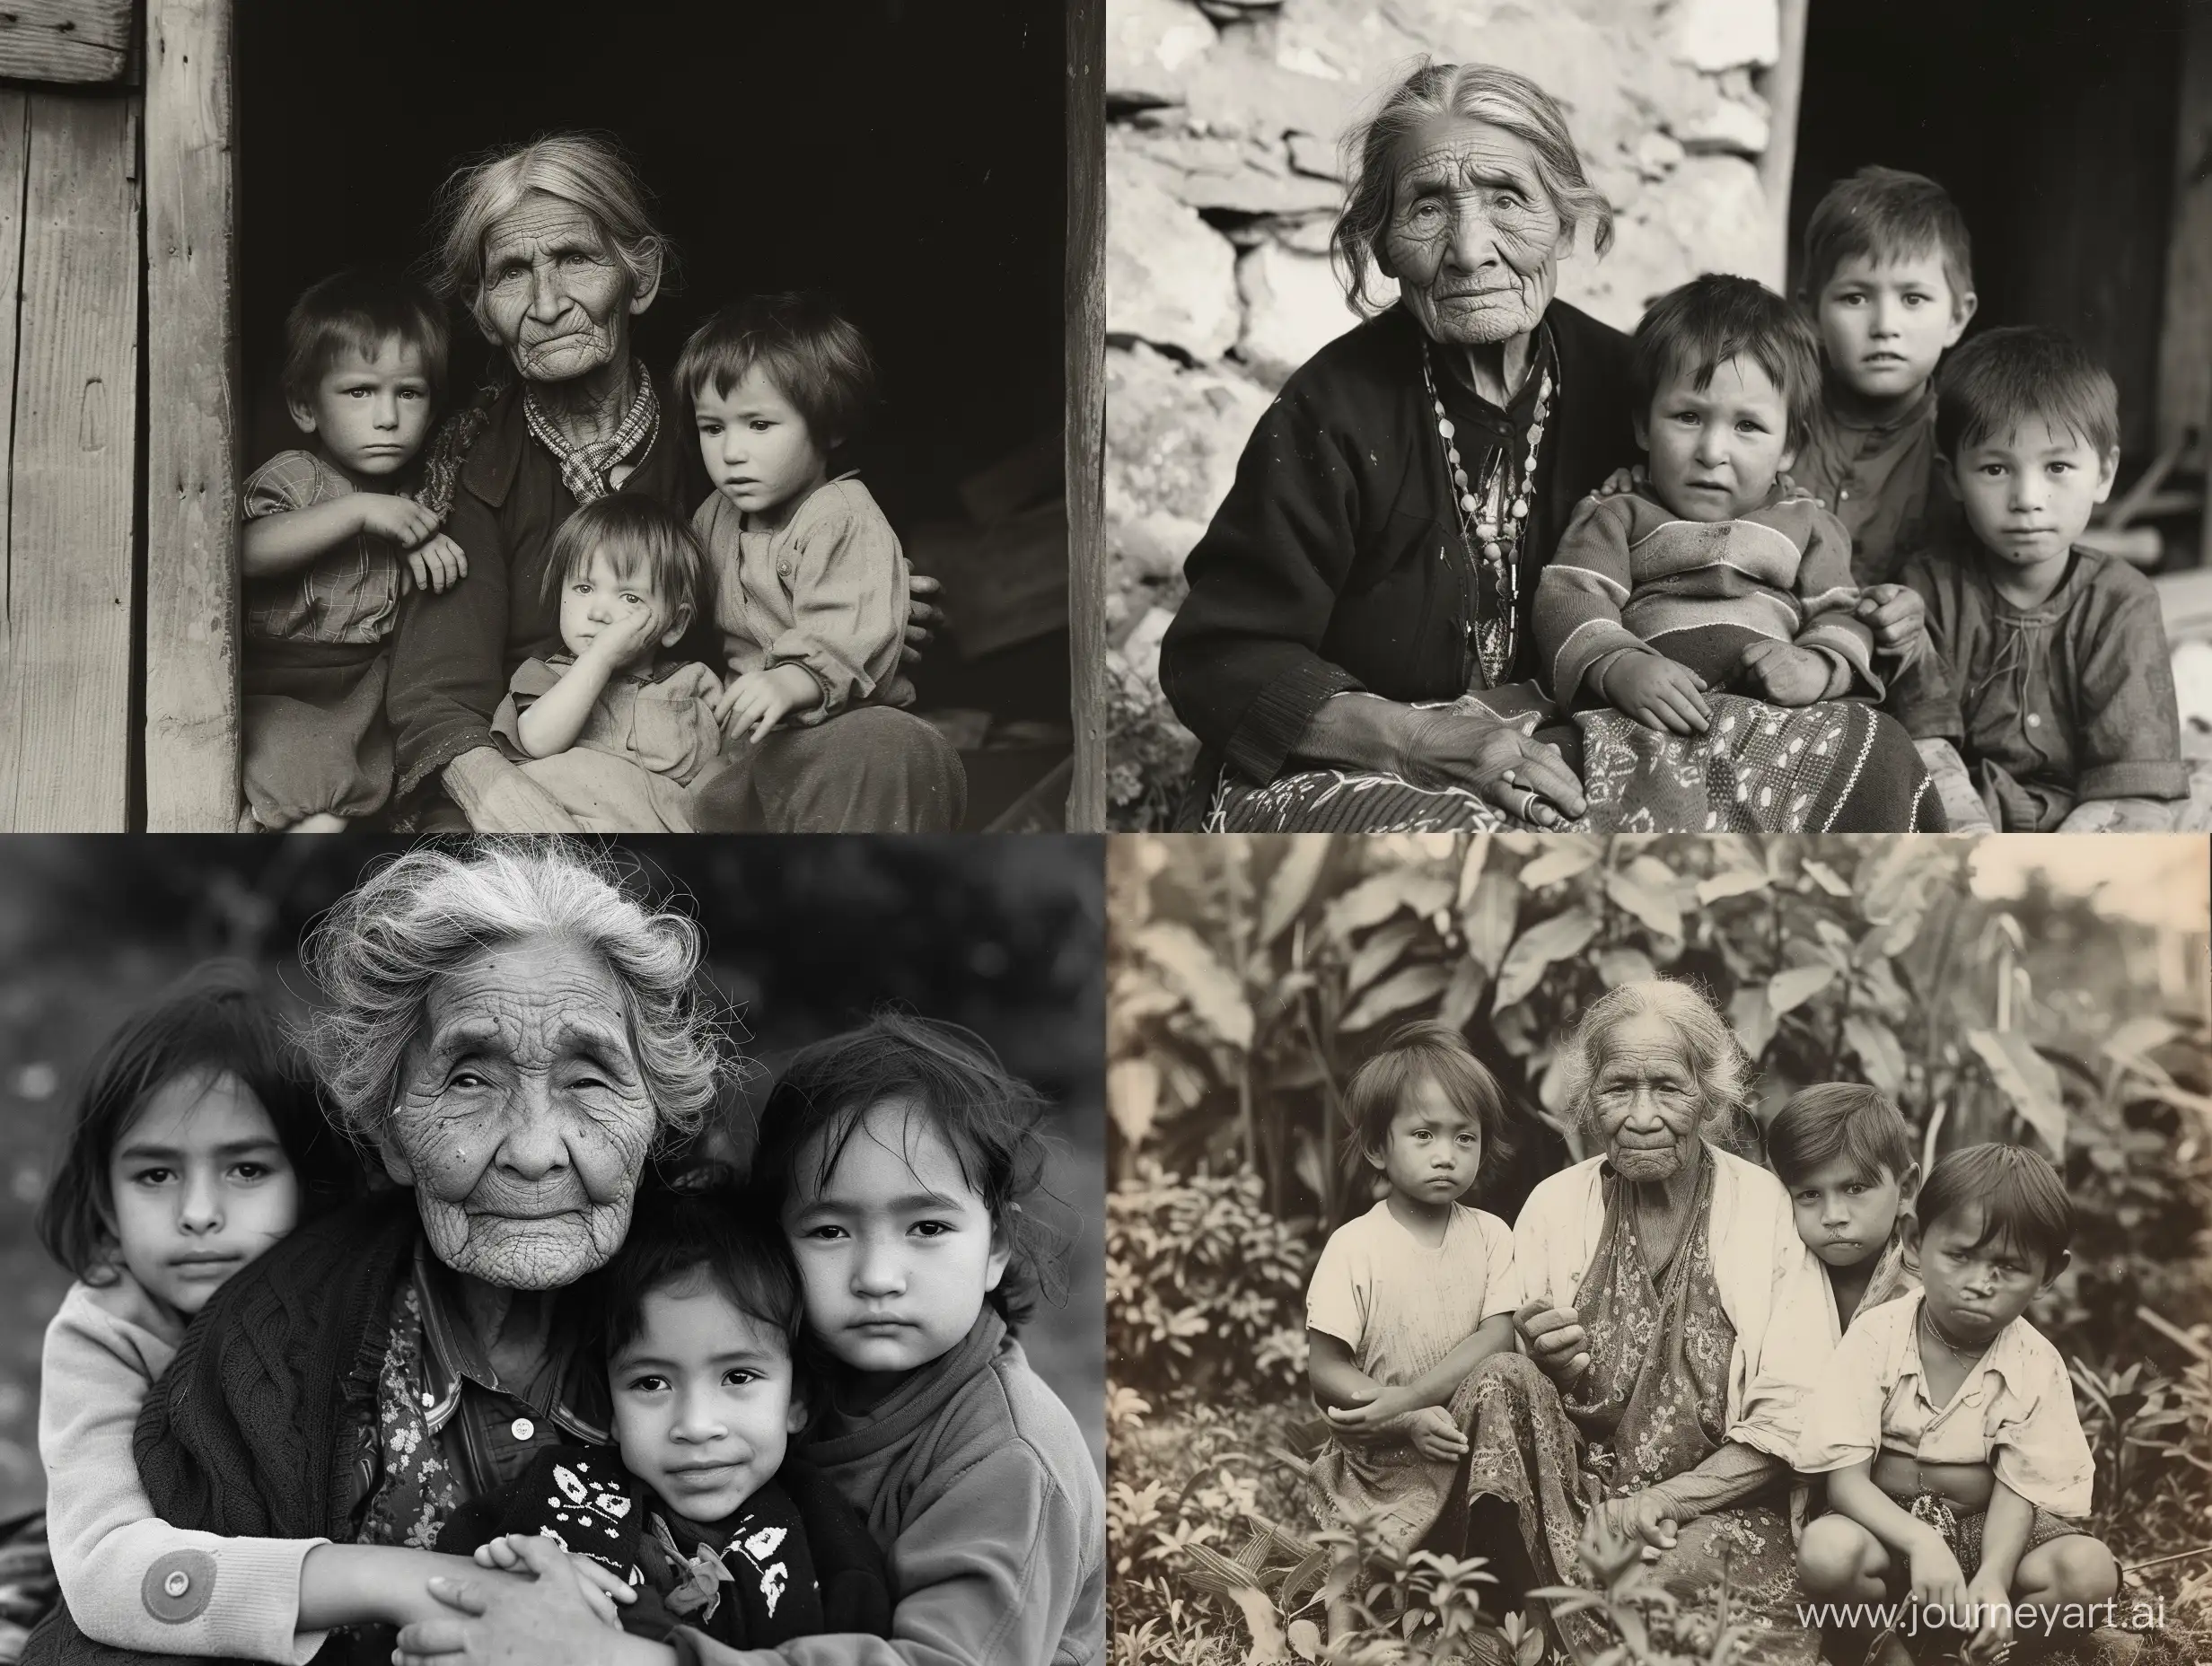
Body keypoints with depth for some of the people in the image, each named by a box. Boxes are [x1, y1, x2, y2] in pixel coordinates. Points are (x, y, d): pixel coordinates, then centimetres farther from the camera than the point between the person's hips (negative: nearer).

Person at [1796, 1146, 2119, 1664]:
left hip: (1982, 1526, 2)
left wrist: (1993, 1577, -31)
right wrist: (1921, 1543, -36)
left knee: (2090, 1571, -26)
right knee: (1827, 1551, -35)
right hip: (1887, 1519, -2)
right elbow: (1845, 1478, -17)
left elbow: (2018, 1491, -9)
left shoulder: (2037, 1366, -7)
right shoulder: (1876, 1335, -13)